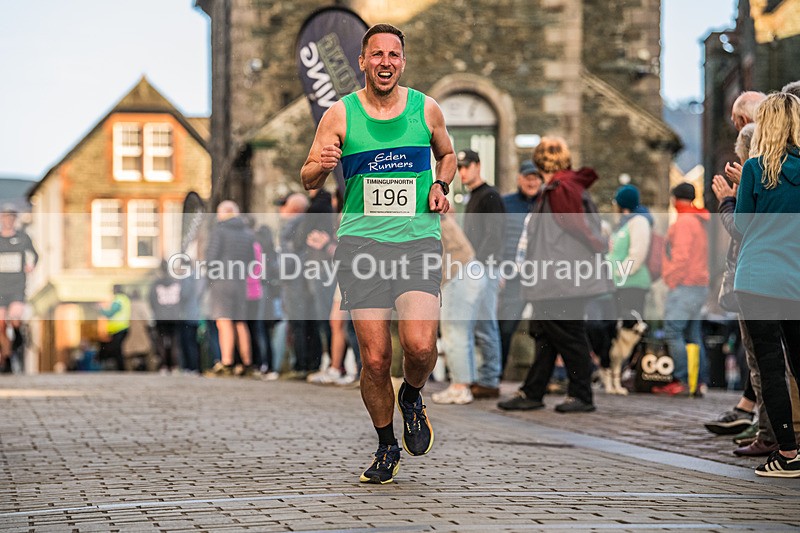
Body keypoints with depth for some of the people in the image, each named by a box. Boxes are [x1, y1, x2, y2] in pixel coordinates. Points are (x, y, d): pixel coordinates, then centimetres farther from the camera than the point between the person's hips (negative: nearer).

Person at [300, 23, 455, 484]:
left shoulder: (427, 110, 7)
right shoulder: (340, 115, 3)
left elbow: (447, 155, 26)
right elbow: (309, 180, 7)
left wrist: (441, 185, 5)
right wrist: (321, 165, -16)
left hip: (418, 240, 0)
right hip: (362, 242, 0)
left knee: (420, 345, -20)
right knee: (375, 358, -4)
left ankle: (412, 398, 15)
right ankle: (387, 448, 18)